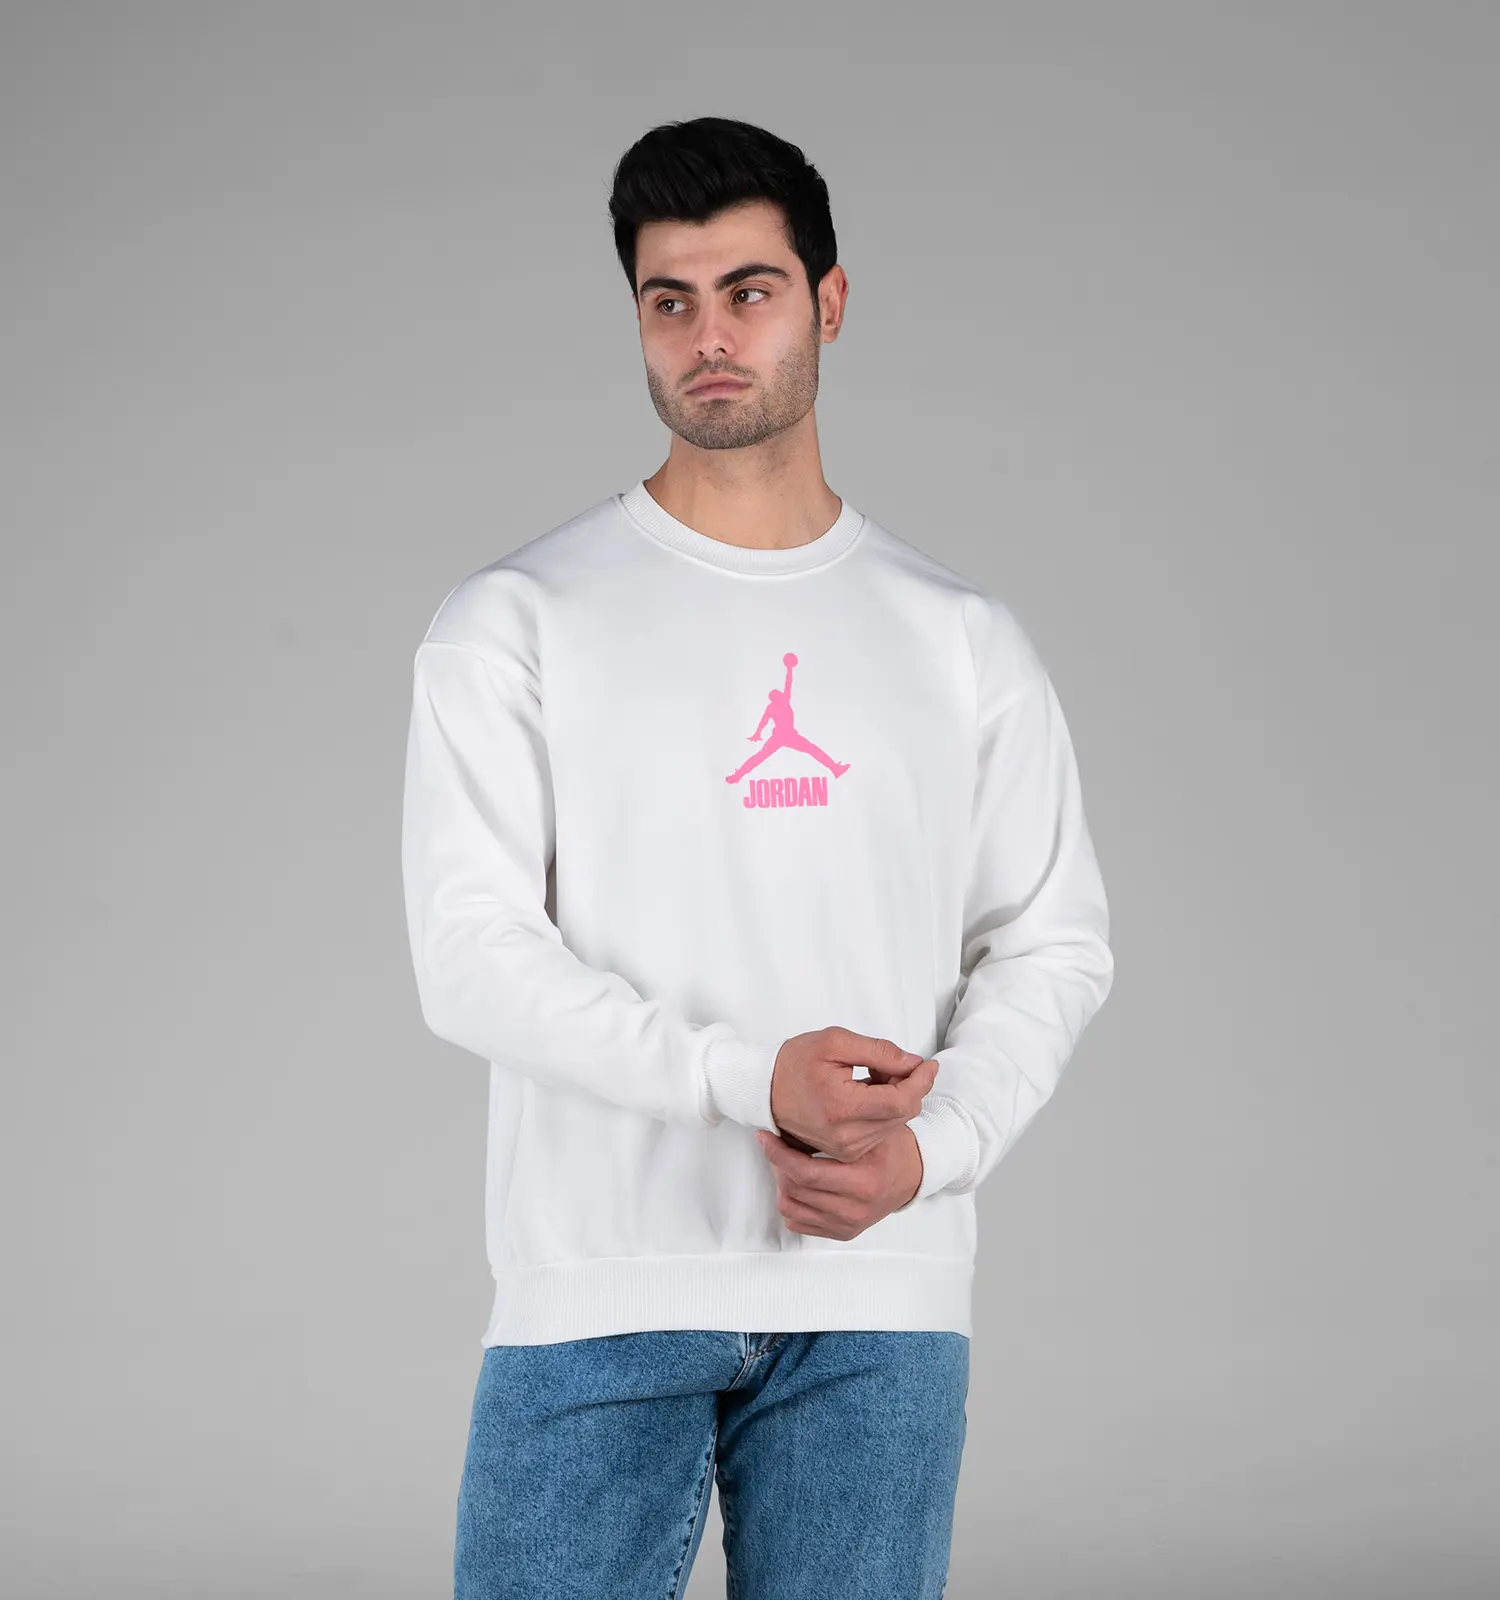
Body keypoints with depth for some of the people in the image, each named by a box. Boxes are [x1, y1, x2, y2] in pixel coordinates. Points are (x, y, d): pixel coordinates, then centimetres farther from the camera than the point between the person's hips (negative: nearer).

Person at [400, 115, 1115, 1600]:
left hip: (879, 1307, 2)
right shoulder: (514, 622, 1)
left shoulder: (961, 638, 10)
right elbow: (471, 957, -7)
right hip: (596, 1295, -2)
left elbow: (1053, 943, 11)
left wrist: (931, 1148, -8)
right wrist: (753, 1077, -18)